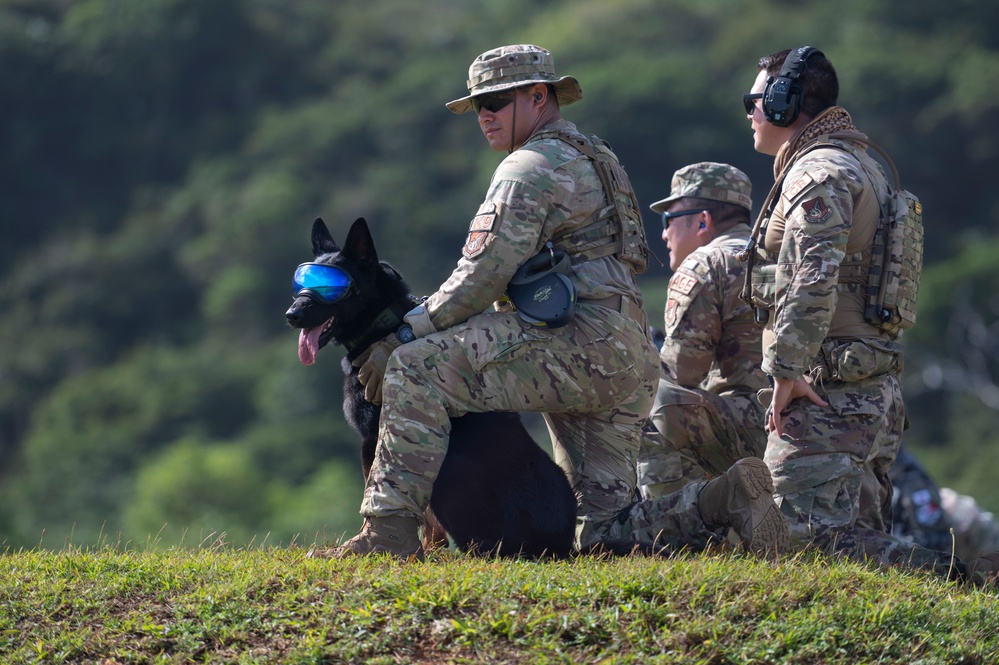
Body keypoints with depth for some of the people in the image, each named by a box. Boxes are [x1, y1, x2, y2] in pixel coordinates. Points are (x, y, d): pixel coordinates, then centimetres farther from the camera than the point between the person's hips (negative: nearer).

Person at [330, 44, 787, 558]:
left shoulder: (532, 166, -3)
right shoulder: (591, 160, 30)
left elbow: (484, 276, -13)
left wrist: (402, 335, -7)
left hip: (581, 342, -10)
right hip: (629, 364, 10)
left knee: (416, 369, -16)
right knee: (600, 533, 9)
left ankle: (390, 530, -22)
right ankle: (726, 499, -4)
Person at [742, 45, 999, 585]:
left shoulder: (817, 174, -12)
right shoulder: (862, 165, 21)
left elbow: (813, 282, -26)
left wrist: (786, 372, -21)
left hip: (827, 397, -10)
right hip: (876, 395, 10)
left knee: (807, 538, -15)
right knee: (864, 536, 12)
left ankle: (955, 573, -24)